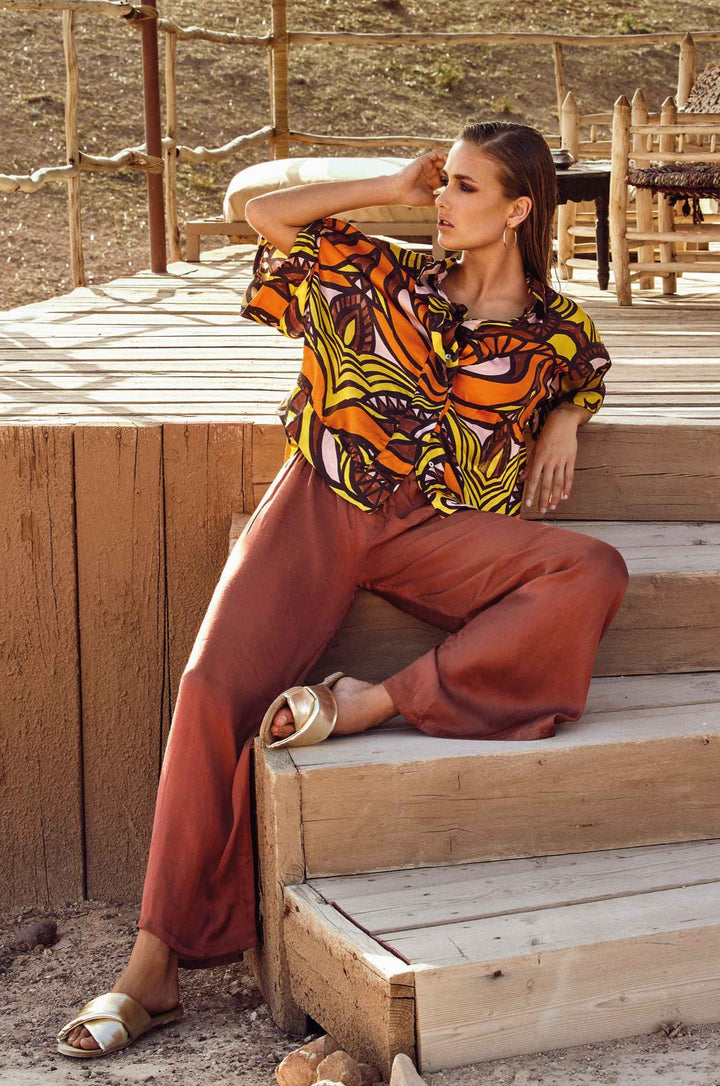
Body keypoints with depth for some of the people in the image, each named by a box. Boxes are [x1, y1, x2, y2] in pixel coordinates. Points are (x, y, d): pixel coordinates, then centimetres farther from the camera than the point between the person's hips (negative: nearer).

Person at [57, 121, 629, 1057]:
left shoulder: (557, 330, 15)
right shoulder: (388, 278, 16)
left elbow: (588, 376, 38)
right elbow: (265, 213, 19)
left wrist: (565, 421, 15)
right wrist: (394, 187, 17)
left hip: (435, 529, 1)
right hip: (322, 504, 0)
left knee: (595, 573, -28)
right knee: (217, 685, -23)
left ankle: (383, 701, -31)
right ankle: (155, 962, -20)